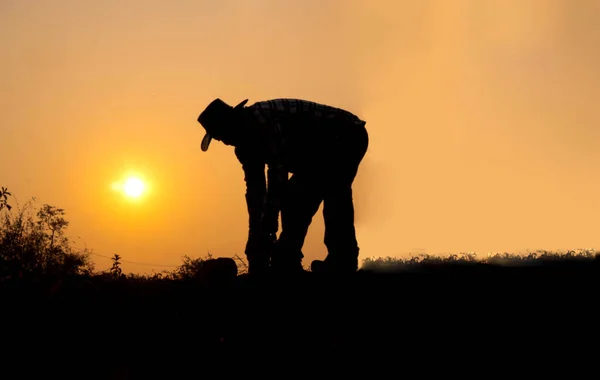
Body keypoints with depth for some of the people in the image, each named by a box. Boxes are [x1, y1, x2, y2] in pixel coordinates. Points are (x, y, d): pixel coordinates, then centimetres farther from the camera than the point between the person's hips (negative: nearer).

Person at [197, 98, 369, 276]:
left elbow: (278, 175, -29)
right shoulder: (247, 143, 8)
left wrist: (267, 230, -28)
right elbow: (254, 190, 10)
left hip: (346, 137, -10)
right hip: (327, 144, 10)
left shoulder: (262, 118, -24)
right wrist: (255, 239, 6)